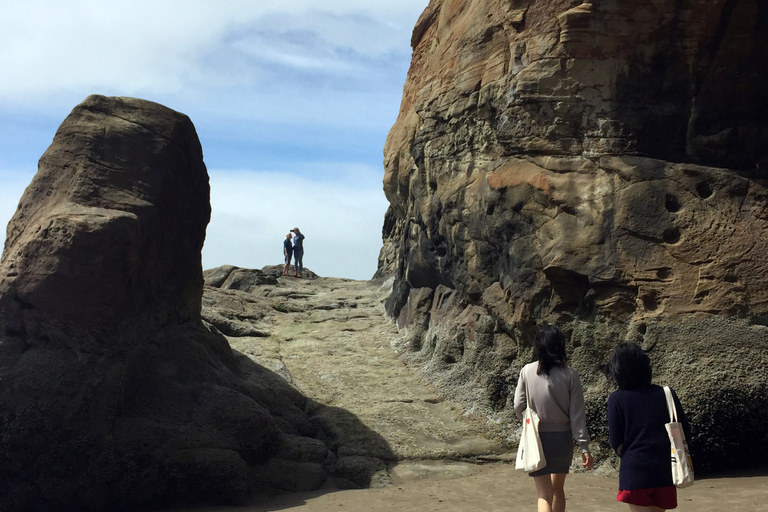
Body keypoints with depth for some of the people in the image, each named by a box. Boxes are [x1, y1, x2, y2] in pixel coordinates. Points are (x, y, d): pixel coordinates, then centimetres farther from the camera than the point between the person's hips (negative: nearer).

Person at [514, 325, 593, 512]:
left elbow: (518, 406, -2)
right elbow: (577, 414, -7)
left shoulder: (527, 371, -7)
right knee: (557, 489, 22)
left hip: (537, 438, -1)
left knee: (544, 495, 0)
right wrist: (584, 447, -3)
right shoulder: (569, 374, -8)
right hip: (563, 438, 1)